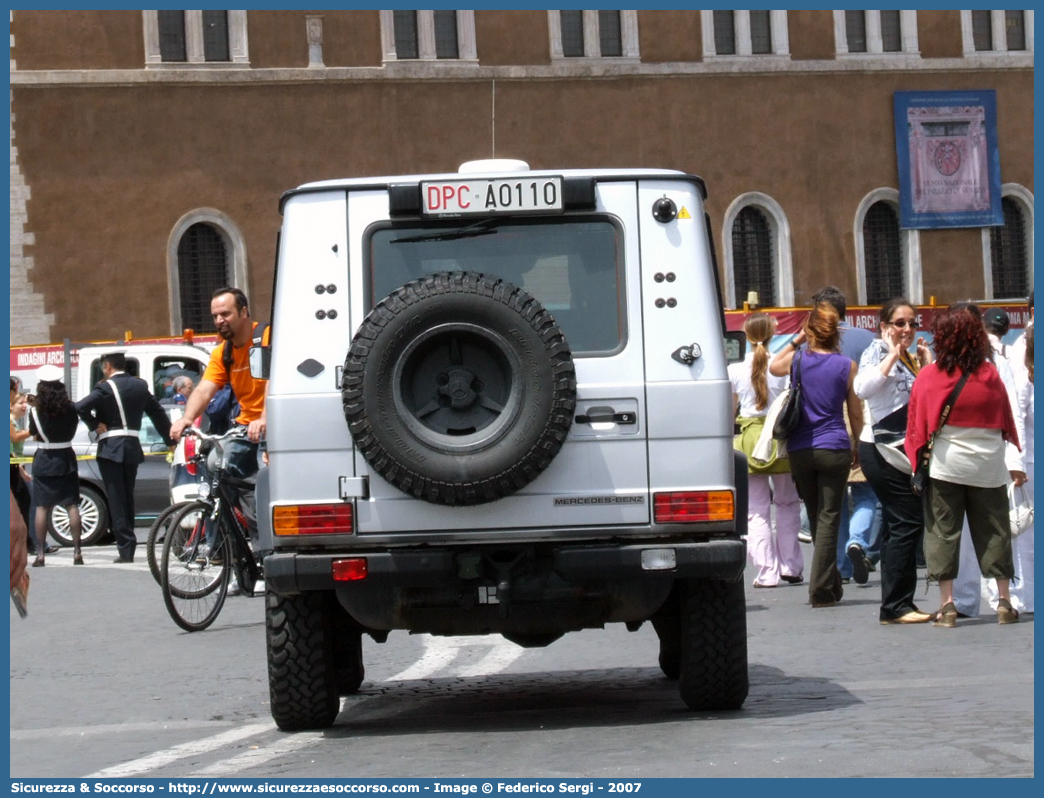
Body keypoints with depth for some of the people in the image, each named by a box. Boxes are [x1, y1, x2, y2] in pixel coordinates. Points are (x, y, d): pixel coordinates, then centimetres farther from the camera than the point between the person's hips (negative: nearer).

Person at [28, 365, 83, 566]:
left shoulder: (36, 412, -9)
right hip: (66, 458, 1)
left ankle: (40, 554, 0)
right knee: (72, 506, 4)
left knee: (42, 507, 3)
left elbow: (34, 434, 0)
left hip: (43, 460, -1)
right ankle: (77, 552, 2)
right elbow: (73, 431, 5)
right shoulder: (70, 408, -6)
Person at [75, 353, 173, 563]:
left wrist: (95, 425, -9)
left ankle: (126, 548, -10)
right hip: (133, 449, 6)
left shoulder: (105, 388, -9)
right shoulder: (140, 386, 8)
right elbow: (158, 413, 13)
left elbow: (81, 407, -24)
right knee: (128, 498, 14)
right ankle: (129, 549, 16)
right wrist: (170, 441, 21)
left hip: (110, 449, -6)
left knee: (116, 500, -4)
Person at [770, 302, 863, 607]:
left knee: (816, 518, 15)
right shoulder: (847, 366, -3)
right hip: (834, 448, -2)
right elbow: (856, 414, 3)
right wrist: (858, 446, 17)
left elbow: (773, 367, 23)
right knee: (829, 519, -1)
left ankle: (832, 586, 25)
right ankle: (821, 590, -8)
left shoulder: (796, 360, -1)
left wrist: (795, 341, 19)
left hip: (799, 450, 2)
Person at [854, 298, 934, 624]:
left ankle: (895, 606, 13)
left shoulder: (910, 358, 18)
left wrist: (927, 364, 3)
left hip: (905, 451, 9)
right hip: (883, 451, -9)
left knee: (898, 526, 9)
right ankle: (896, 606, -11)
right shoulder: (877, 352, -6)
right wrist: (892, 355, -20)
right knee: (908, 522, -13)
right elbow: (862, 388, -27)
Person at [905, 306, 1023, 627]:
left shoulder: (928, 377, -6)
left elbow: (917, 427, -2)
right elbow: (1006, 421, 4)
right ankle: (1005, 603, 11)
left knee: (943, 532, 4)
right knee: (993, 532, 10)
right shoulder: (990, 375, -3)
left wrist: (917, 465, 7)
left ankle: (947, 604, -1)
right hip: (988, 466, 1)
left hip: (944, 465, -1)